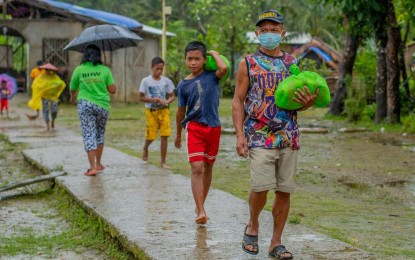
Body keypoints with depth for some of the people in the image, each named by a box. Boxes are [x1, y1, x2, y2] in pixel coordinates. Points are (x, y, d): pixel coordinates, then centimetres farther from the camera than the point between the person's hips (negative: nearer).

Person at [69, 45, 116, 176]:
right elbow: (113, 90, -2)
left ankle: (93, 167, -9)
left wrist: (73, 98, 32)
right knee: (100, 133, 18)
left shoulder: (79, 70, -2)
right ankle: (98, 164, 23)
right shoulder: (105, 70, -2)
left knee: (89, 135, 0)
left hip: (85, 105, -1)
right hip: (102, 105, 1)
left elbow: (73, 89, 10)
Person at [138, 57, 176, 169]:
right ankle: (145, 148, 39)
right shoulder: (146, 81, -6)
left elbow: (172, 96, 5)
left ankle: (163, 162, 4)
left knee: (164, 136, -5)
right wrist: (152, 99, -20)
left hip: (164, 110, 2)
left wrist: (166, 101, -16)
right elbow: (141, 98, -2)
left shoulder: (166, 81, 0)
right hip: (151, 111, -2)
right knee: (151, 136, 2)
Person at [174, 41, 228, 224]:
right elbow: (181, 111, 11)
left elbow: (224, 68, -24)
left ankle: (200, 205, 29)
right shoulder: (183, 85, 1)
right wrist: (178, 135, 18)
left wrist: (215, 54, -6)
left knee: (208, 168, 13)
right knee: (197, 168, -13)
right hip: (194, 128, -1)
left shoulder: (211, 76, -1)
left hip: (213, 127, 2)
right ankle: (201, 211, -17)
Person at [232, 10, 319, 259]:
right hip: (259, 137, -3)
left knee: (284, 190, 3)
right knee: (261, 187, -13)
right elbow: (238, 101, 1)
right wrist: (240, 135, -9)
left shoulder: (292, 63, 12)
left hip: (289, 138, 3)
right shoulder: (248, 63, 3)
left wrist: (307, 103, -6)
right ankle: (253, 225, 16)